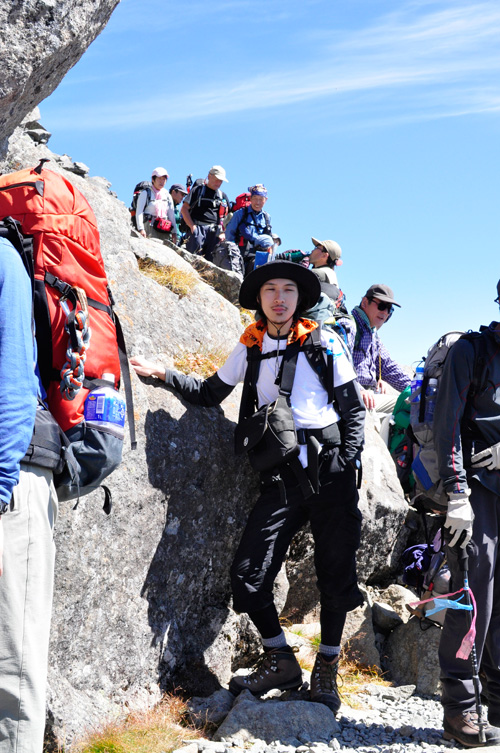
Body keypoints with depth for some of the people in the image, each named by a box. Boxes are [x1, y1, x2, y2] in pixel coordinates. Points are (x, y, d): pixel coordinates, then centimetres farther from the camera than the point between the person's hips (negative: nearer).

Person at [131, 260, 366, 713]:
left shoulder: (325, 345, 1)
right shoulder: (249, 349, 9)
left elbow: (354, 410, 3)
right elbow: (209, 394, 18)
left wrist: (344, 464, -8)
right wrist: (164, 375, 6)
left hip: (330, 472, -2)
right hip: (281, 475, 3)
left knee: (335, 574, 3)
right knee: (248, 574, -5)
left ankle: (327, 667, 23)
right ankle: (281, 661, 15)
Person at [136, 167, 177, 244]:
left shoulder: (167, 196, 21)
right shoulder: (146, 193, 7)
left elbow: (171, 215, 21)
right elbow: (139, 212, 0)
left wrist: (174, 232, 13)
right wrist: (141, 229, -12)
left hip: (164, 229, 5)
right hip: (150, 226, -4)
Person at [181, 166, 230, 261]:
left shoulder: (223, 196, 21)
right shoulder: (198, 190, 7)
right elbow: (184, 209, 1)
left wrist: (223, 233, 8)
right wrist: (192, 226, -9)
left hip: (214, 232, 4)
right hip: (197, 229, -4)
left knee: (211, 260, -2)